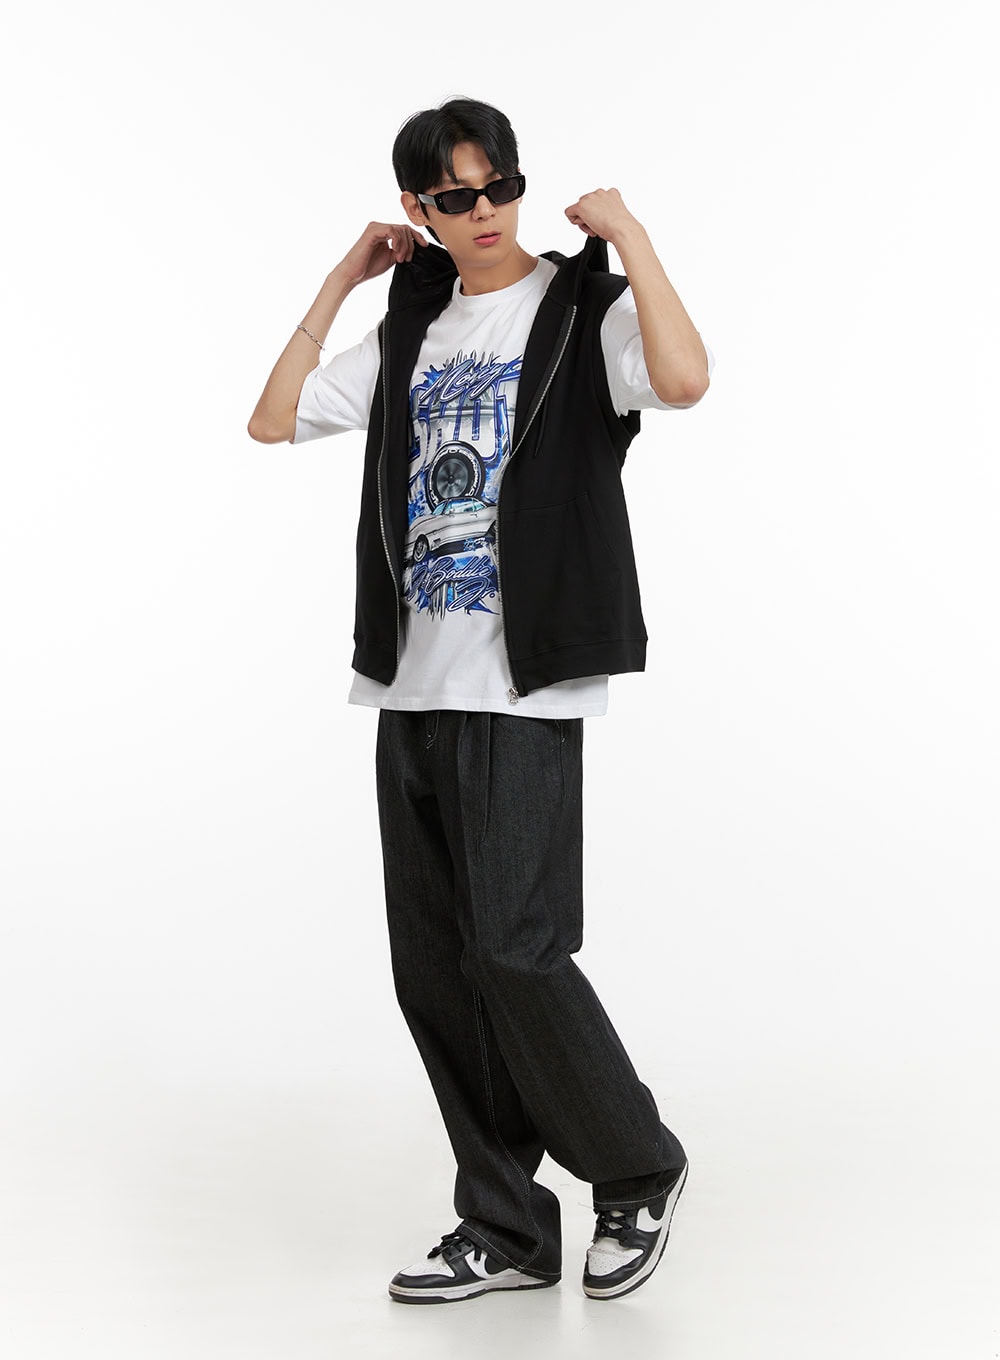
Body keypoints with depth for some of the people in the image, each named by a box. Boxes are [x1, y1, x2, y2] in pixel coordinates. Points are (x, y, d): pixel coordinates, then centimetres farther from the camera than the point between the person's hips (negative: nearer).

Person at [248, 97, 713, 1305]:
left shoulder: (579, 308, -1)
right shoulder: (409, 333, 17)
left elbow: (684, 380, -21)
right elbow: (272, 421, 15)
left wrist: (628, 236, -11)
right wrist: (340, 282, 16)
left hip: (521, 692, -6)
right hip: (411, 691, 7)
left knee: (515, 951, -11)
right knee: (433, 969, 6)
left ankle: (639, 1170, 13)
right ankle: (505, 1229, 18)